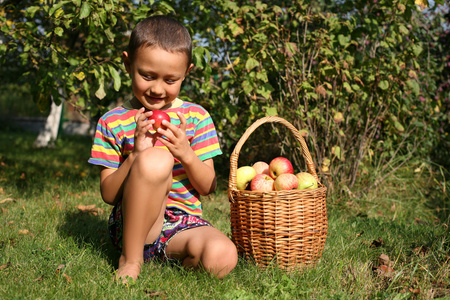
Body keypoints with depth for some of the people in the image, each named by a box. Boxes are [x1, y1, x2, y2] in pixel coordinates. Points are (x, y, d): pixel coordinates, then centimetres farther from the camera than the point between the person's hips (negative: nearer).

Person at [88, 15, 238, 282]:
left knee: (222, 258, -34)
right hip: (131, 226, -1)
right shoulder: (112, 122, 3)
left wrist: (186, 155, -14)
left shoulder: (196, 117, 6)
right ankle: (130, 260, -17)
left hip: (183, 226, 1)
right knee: (156, 158, -32)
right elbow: (108, 194, -1)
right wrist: (136, 155, -17)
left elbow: (209, 187, 5)